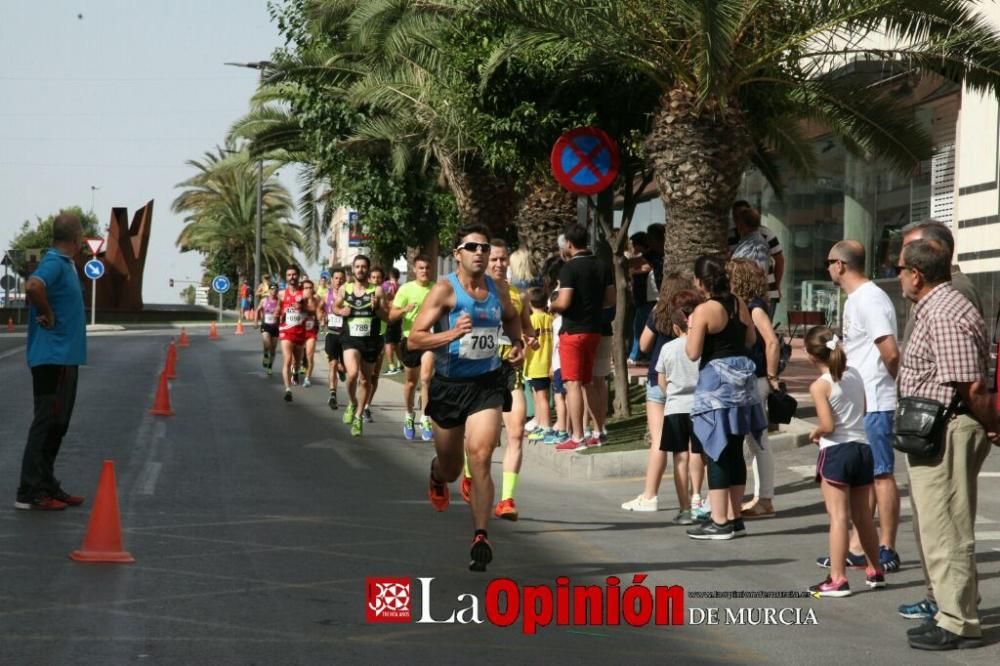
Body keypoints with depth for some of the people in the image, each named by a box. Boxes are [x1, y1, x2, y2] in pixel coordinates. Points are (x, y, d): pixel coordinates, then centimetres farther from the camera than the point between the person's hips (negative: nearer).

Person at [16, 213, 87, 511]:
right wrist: (48, 315, -21)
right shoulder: (54, 262, -16)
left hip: (65, 356, 10)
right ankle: (30, 492, -3)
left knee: (57, 424, 14)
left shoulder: (64, 263, 13)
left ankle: (47, 486, 21)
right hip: (53, 357, -10)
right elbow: (33, 286, -36)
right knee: (47, 424, -7)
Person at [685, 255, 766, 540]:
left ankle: (719, 522, -1)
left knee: (717, 452, -2)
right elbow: (751, 338, 14)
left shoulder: (704, 311, -15)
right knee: (735, 451, 12)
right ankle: (734, 518, 19)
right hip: (742, 378, 7)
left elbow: (693, 353, -14)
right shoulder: (739, 303, 5)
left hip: (716, 381, -7)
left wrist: (690, 329, 2)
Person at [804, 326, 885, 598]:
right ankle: (875, 571, 28)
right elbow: (863, 411, 14)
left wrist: (815, 433, 1)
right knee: (863, 514, 18)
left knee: (839, 517, -5)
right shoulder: (856, 375, 6)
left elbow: (827, 425, -17)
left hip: (836, 452, -6)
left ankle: (838, 579, -5)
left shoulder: (820, 386, -12)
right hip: (863, 448, 6)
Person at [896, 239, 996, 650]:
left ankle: (959, 624, 1)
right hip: (933, 433, 11)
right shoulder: (933, 309, 15)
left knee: (946, 529, -5)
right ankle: (953, 611, 28)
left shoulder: (943, 315, -19)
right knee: (936, 527, 18)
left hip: (947, 431, -11)